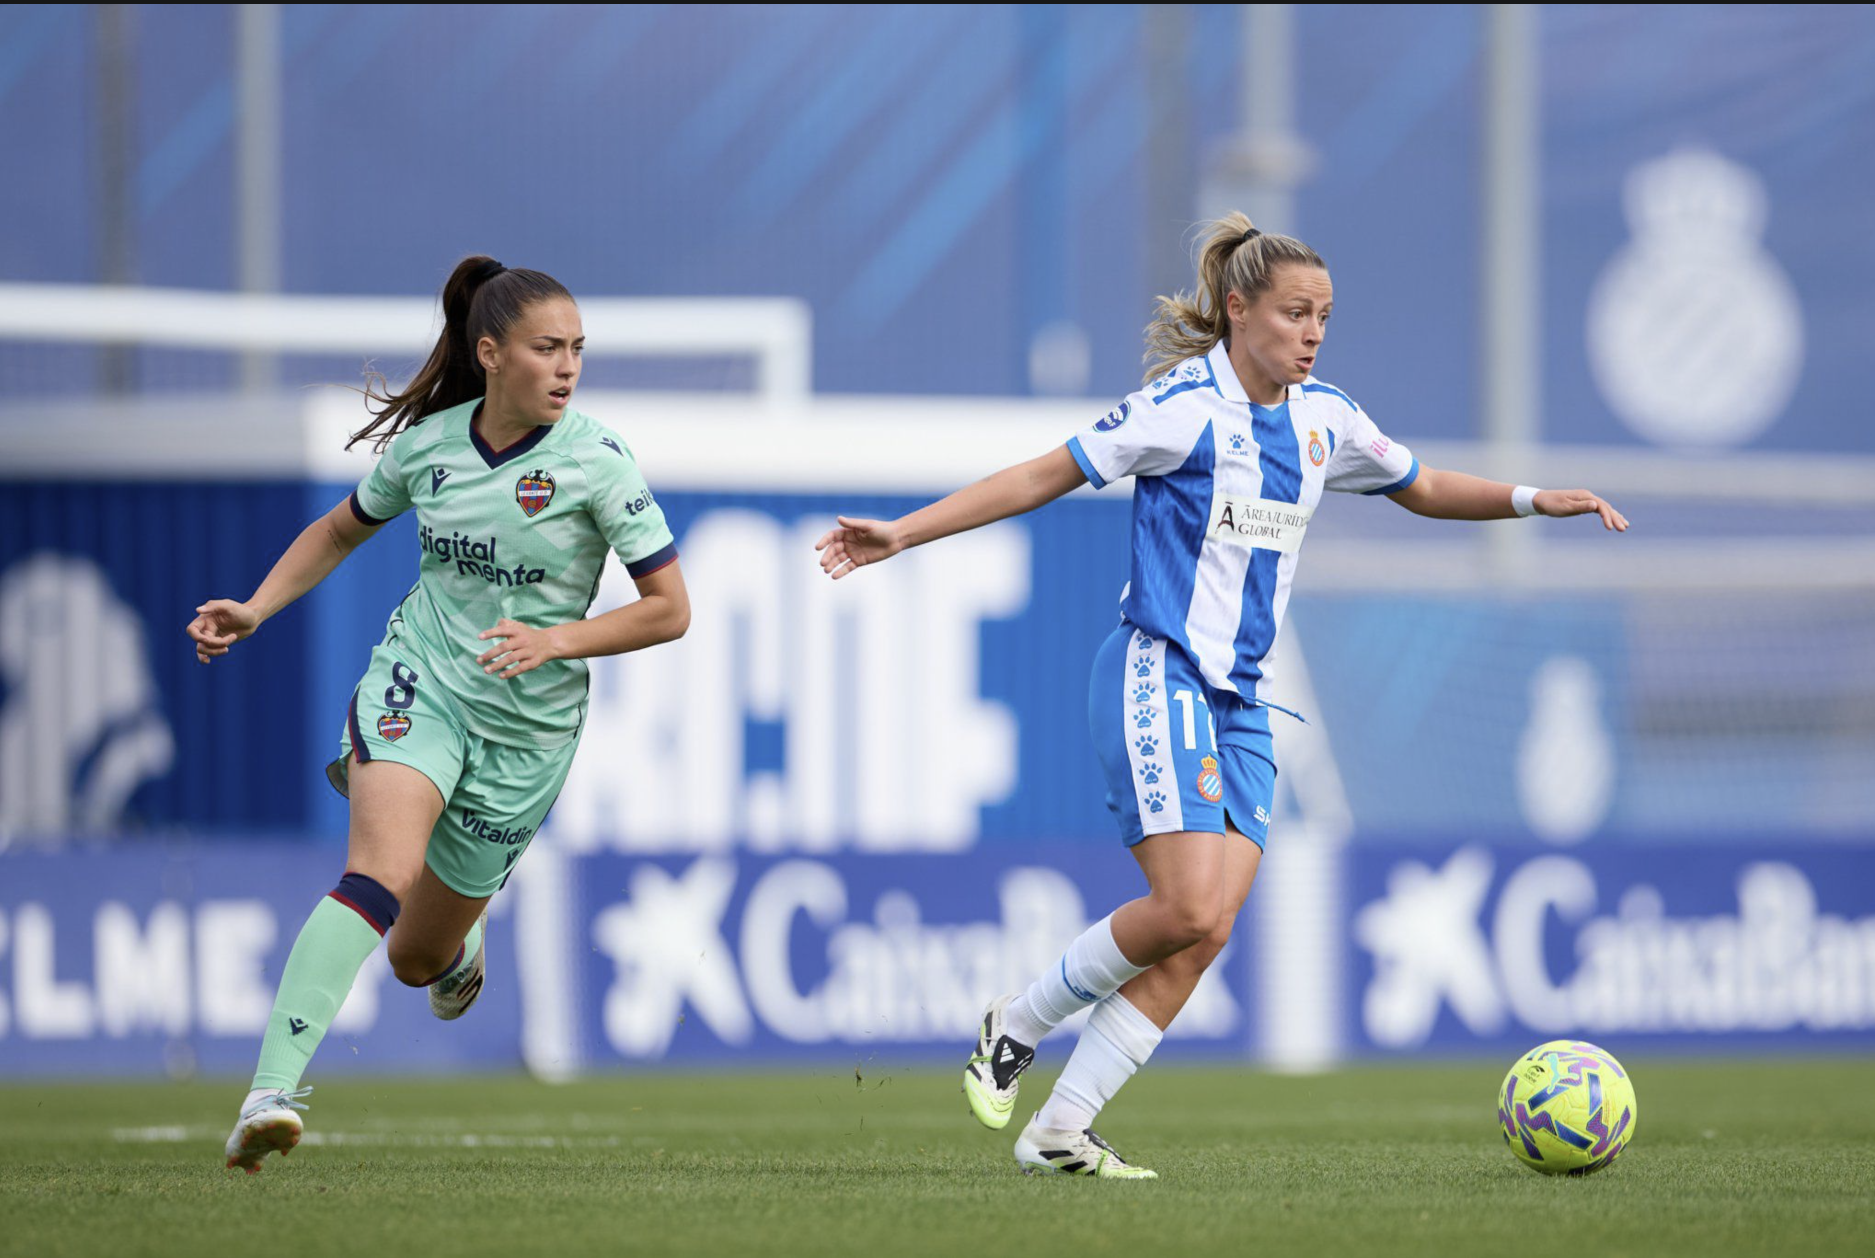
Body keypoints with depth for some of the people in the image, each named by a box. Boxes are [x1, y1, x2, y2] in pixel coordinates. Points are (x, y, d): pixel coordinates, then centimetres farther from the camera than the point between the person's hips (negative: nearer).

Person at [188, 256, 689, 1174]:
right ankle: (273, 1091, -39)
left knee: (419, 958, 11)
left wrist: (555, 640, -22)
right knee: (381, 873, -31)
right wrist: (254, 610, 6)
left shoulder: (596, 459, -11)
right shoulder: (426, 443, -2)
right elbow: (342, 529, 18)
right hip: (417, 682, 0)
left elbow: (669, 609, -9)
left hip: (527, 727, 0)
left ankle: (462, 943, 52)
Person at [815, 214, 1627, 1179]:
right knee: (1188, 909, -20)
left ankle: (1059, 1132, -3)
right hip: (1156, 675, -7)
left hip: (1240, 700, 7)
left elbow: (1419, 487, 27)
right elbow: (1044, 476, -8)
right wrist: (902, 533, -12)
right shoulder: (1183, 406, -10)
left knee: (1207, 930, -7)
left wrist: (1534, 501, 13)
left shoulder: (1324, 420, 10)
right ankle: (1016, 1026, 3)